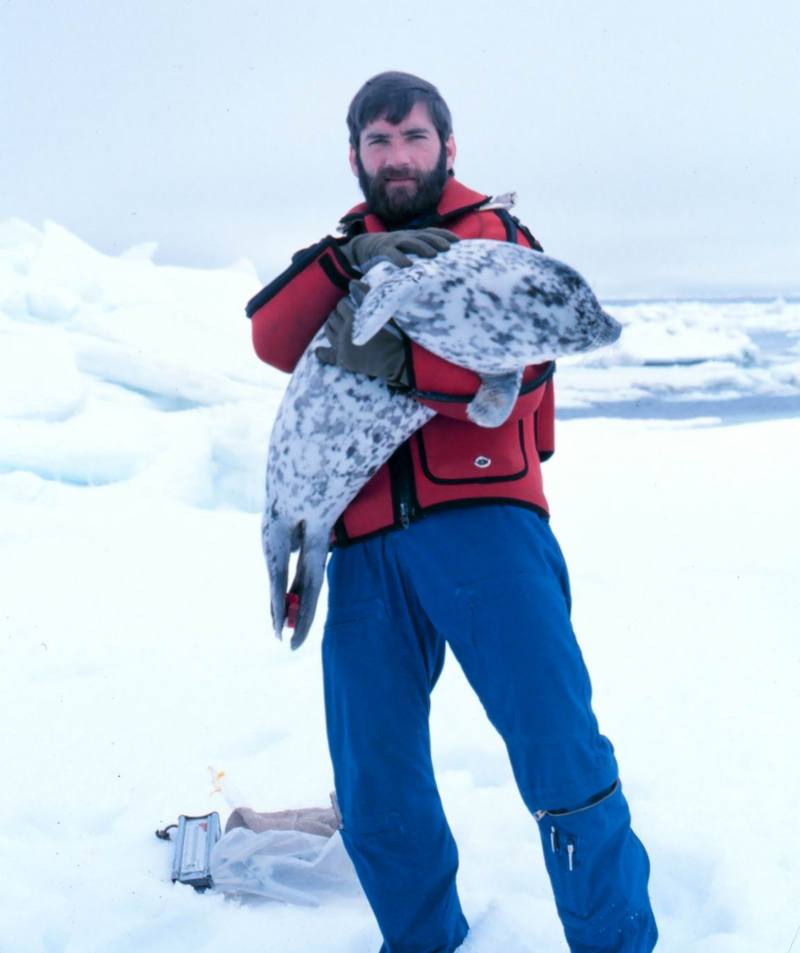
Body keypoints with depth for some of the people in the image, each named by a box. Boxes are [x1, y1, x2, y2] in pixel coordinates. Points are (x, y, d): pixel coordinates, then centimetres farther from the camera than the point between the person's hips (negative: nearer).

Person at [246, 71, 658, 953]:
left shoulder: (495, 234, 8)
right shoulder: (339, 255, 20)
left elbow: (521, 375, -8)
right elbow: (272, 339, -1)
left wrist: (398, 360, -19)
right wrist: (354, 259, -15)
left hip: (480, 518, -3)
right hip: (366, 543, 4)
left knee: (563, 762, -11)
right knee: (374, 796, 7)